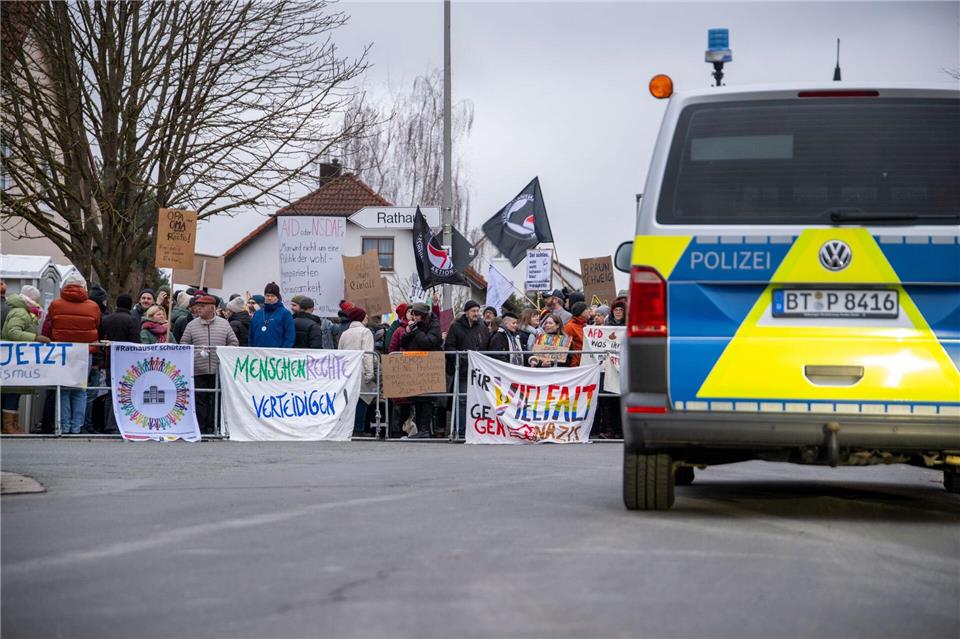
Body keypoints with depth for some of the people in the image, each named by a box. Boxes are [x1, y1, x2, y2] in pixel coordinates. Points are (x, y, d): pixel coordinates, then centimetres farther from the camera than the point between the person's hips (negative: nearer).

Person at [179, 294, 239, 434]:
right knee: (200, 400, -1)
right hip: (198, 370, 0)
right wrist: (195, 353, -7)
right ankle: (200, 429, 2)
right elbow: (184, 344, 10)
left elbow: (233, 343, 12)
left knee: (216, 400, 1)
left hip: (218, 370, 0)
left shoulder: (224, 324, 8)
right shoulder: (192, 325, 9)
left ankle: (213, 428, 6)